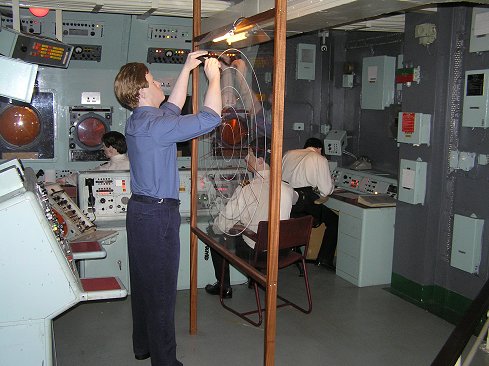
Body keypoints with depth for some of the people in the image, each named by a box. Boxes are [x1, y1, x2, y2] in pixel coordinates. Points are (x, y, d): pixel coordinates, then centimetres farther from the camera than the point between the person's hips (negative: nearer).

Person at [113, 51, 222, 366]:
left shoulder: (137, 121, 9)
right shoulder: (154, 125, -20)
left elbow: (172, 107, 27)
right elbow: (210, 117, -23)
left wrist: (187, 70, 26)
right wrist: (213, 76, -9)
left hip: (140, 209, 10)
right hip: (158, 214, -10)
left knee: (143, 283, 20)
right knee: (161, 291, 1)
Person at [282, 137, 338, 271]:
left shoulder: (288, 154, 18)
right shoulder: (320, 159, 3)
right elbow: (326, 190, -3)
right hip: (304, 203, -6)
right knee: (334, 221, 12)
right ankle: (325, 259, 5)